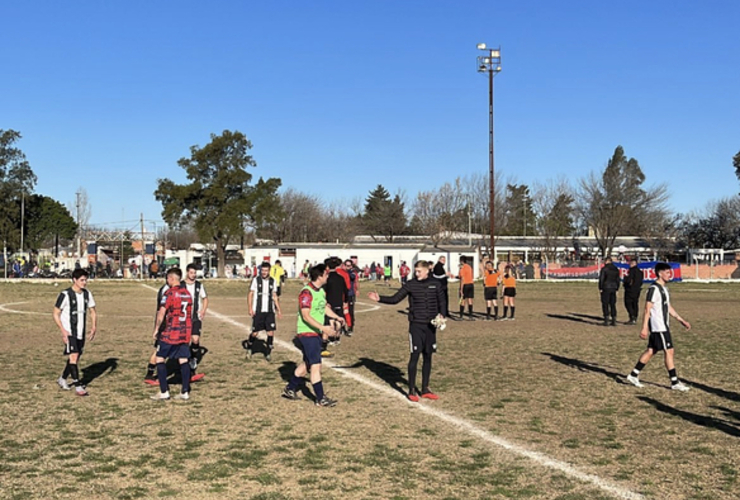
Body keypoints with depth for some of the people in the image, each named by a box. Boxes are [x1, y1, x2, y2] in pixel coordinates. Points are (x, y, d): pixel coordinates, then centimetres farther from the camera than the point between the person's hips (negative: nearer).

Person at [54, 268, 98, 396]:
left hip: (81, 332, 6)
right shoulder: (65, 295, -12)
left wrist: (94, 327, -1)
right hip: (69, 332, -6)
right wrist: (63, 330, -18)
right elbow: (56, 314, -8)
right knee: (73, 356, -15)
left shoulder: (87, 294, 5)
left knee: (76, 357, 13)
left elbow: (92, 311, 13)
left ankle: (62, 379, 34)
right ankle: (78, 386, -14)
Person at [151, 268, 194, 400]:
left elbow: (161, 314, -13)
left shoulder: (169, 293, -10)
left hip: (170, 333, -6)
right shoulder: (188, 294, 11)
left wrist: (156, 329, -4)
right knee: (184, 361, 7)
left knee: (160, 359, 3)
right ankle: (185, 392, 7)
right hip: (185, 333, 6)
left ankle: (164, 392, 1)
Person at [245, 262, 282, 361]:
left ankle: (268, 353, 9)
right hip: (258, 311, -2)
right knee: (255, 332, 1)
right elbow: (250, 294, 1)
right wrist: (250, 308, -9)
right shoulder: (256, 280, -1)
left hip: (269, 311, 3)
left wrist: (278, 310, 10)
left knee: (271, 332, -4)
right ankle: (249, 348, 29)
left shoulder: (272, 281, 8)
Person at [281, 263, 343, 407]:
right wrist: (323, 327, -32)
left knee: (307, 363, 18)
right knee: (316, 365, -6)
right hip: (306, 333, -10)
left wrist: (336, 317, 6)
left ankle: (290, 389, 31)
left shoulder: (321, 291, 9)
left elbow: (325, 307, 21)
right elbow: (306, 316, -25)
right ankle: (321, 399, 1)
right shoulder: (306, 293, -20)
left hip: (316, 333, 10)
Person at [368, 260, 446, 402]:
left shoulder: (435, 284, 2)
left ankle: (425, 389, 20)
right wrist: (379, 299, -18)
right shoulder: (410, 285, -3)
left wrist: (441, 315, -6)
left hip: (430, 326, 3)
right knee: (414, 356, -4)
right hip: (416, 325, -3)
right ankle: (411, 391, 5)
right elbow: (395, 299, -4)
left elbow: (441, 301, 11)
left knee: (428, 357, 9)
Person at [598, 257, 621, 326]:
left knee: (605, 304, -1)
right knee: (613, 304, 10)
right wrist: (617, 288, 18)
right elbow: (618, 280, 13)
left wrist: (600, 288, -4)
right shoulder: (616, 269, 10)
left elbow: (601, 279, -10)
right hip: (613, 288, 5)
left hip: (606, 289, -5)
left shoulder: (604, 269, -8)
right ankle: (614, 321, 9)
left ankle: (606, 321, -6)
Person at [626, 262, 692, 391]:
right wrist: (644, 328, -21)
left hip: (663, 326, 10)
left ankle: (634, 375, 17)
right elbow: (647, 309, -19)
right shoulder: (654, 289, -16)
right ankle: (675, 383, 1)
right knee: (669, 351, -5)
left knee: (651, 350, 11)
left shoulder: (663, 288, 15)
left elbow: (668, 307, 23)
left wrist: (681, 320, 22)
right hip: (658, 326, -10)